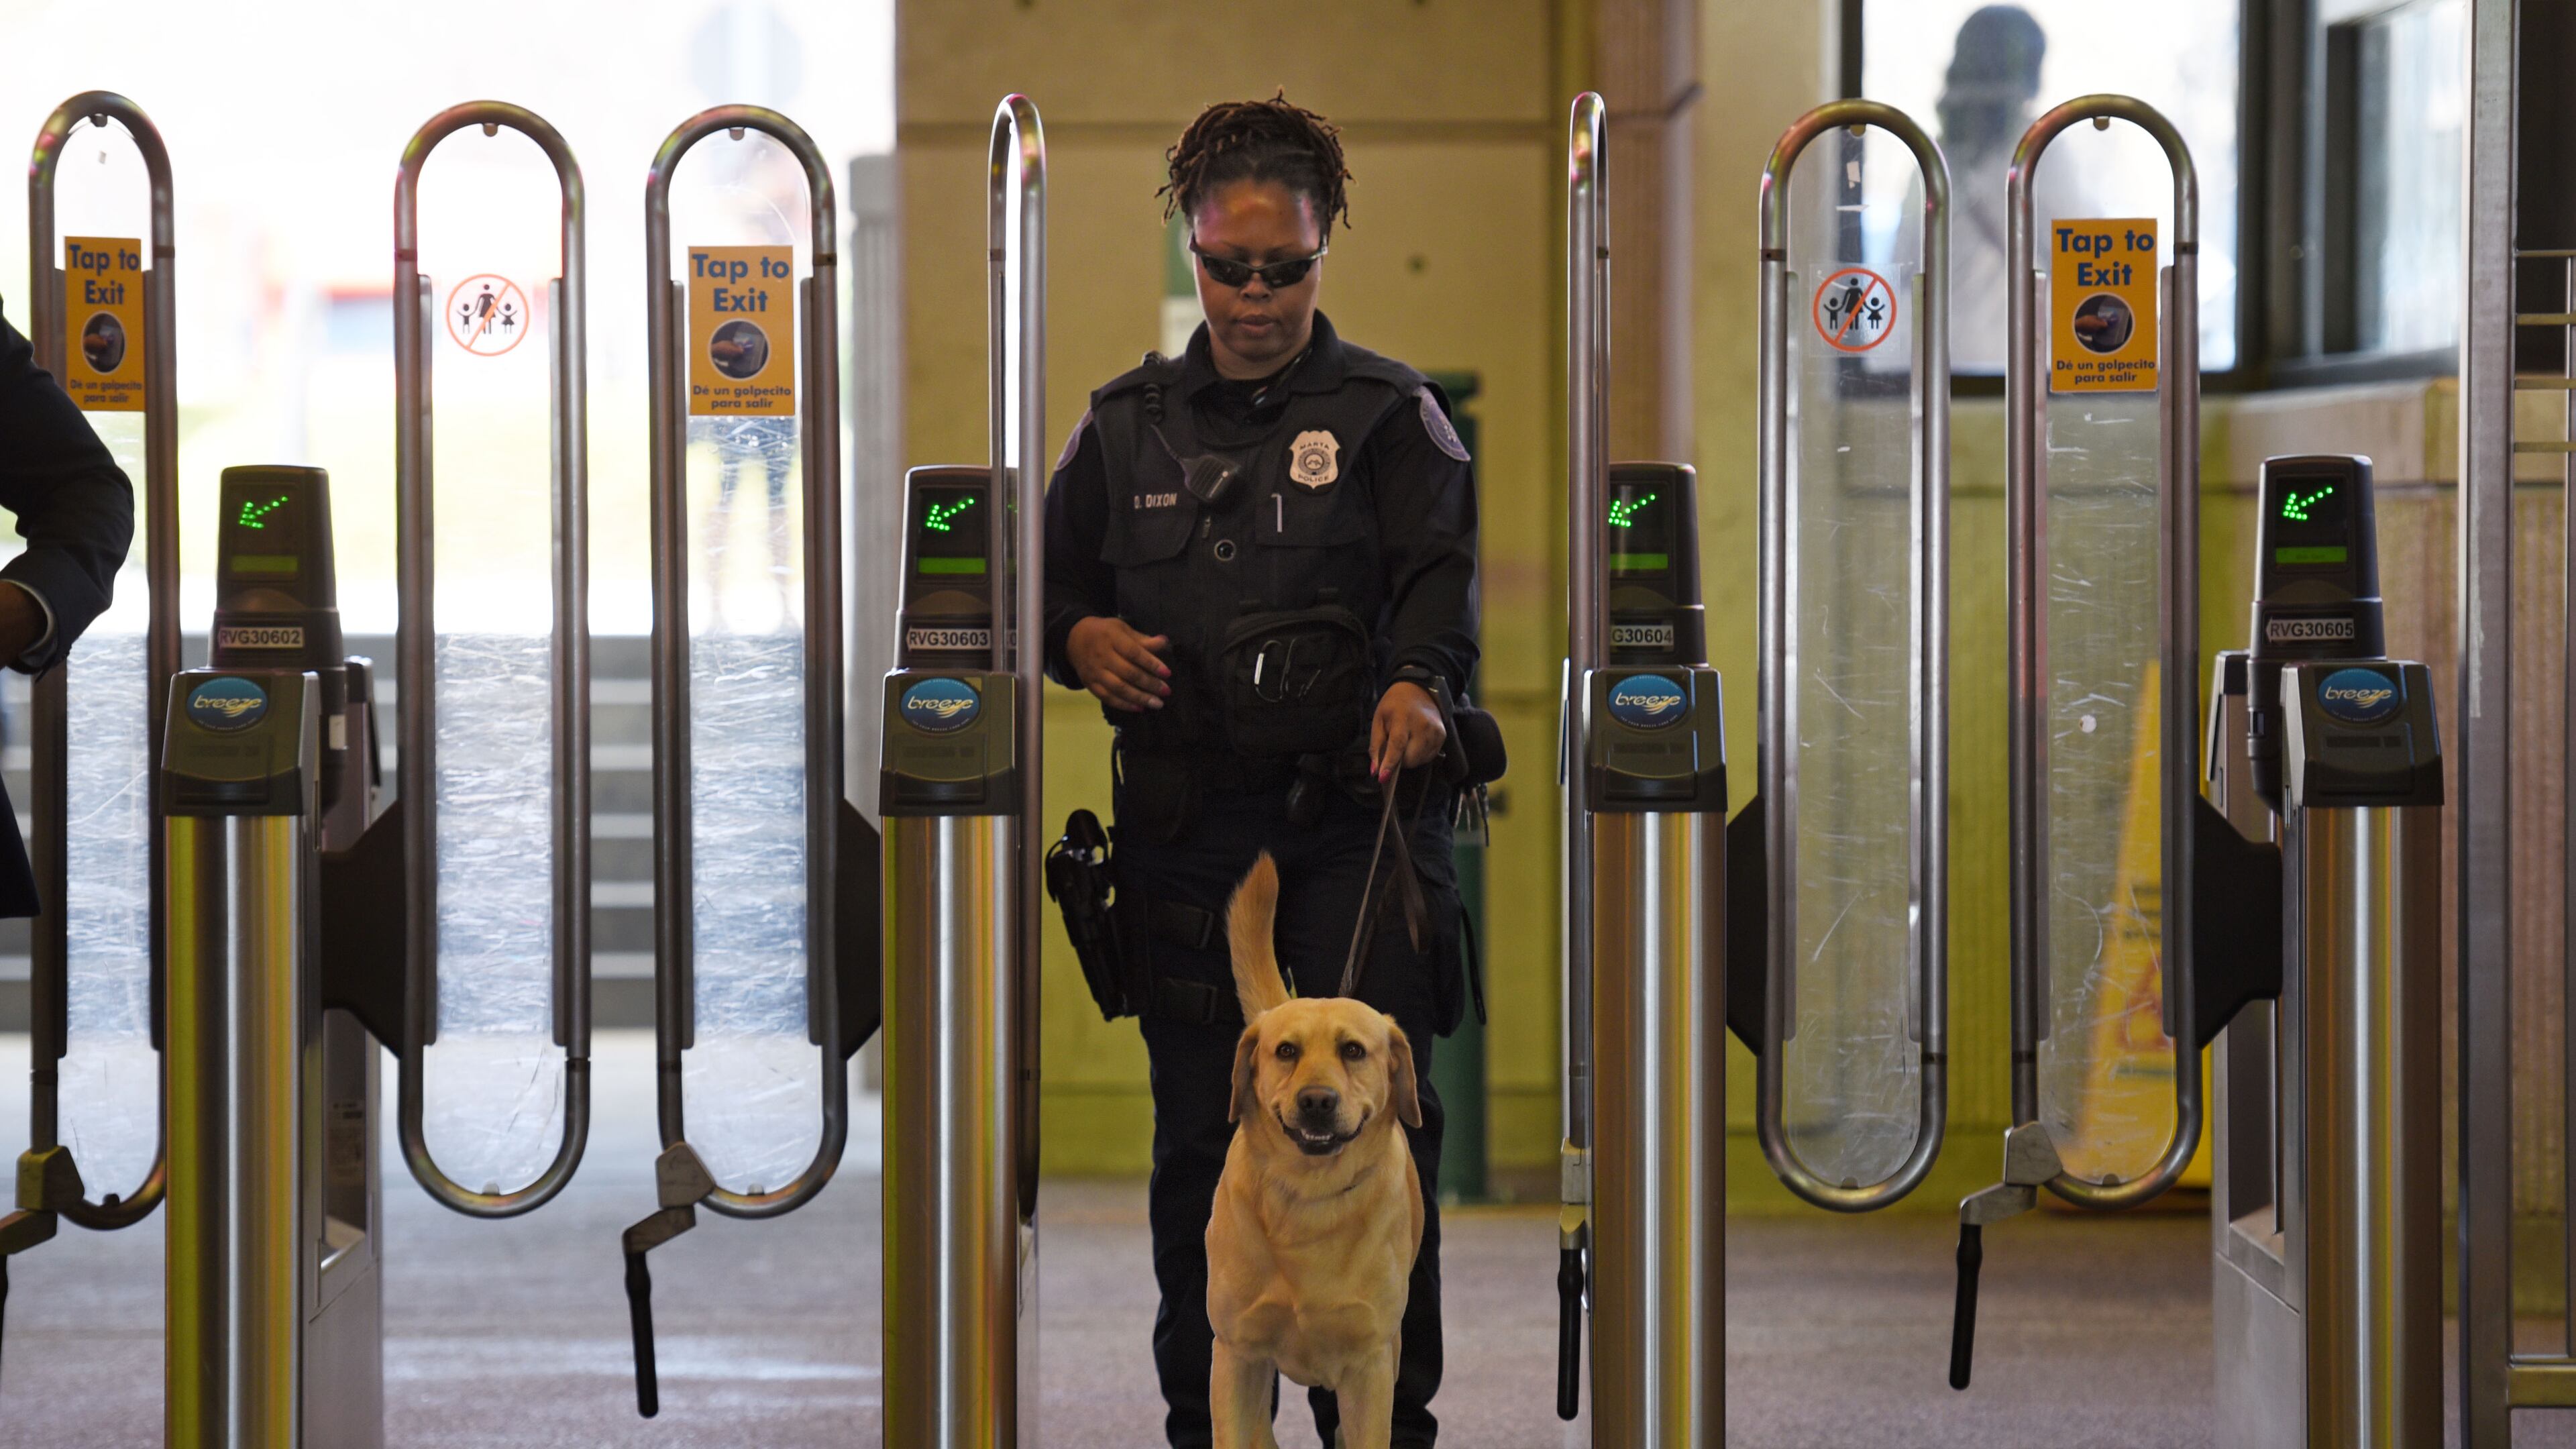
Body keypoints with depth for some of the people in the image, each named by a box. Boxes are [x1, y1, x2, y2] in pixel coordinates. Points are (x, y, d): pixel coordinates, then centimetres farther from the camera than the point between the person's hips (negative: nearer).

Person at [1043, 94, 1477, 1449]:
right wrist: (1078, 638, -4)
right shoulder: (1128, 424, 13)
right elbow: (1047, 576, 20)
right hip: (1186, 823, 2)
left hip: (1357, 817, -2)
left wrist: (1418, 681, -29)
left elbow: (1441, 571, -8)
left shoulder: (1392, 413, 5)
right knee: (1199, 1129, 5)